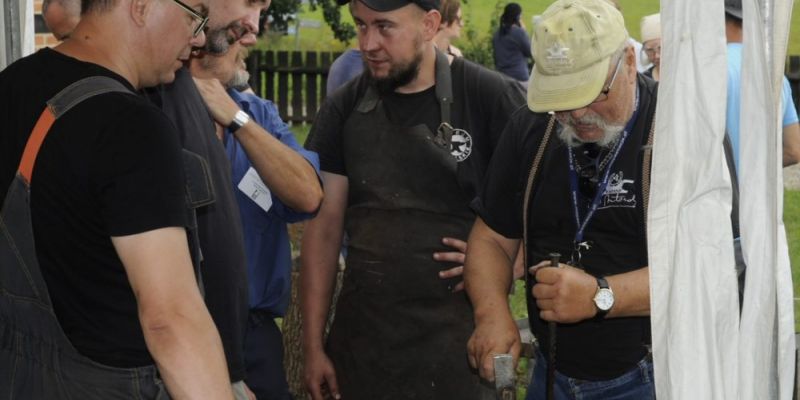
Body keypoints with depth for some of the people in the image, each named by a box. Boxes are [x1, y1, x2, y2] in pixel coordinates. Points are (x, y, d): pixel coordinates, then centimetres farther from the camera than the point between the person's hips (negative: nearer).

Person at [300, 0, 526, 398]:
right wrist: (313, 344, 2)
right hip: (363, 337, 3)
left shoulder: (489, 97, -9)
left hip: (458, 334, -3)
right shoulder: (344, 109, 1)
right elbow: (324, 228, 4)